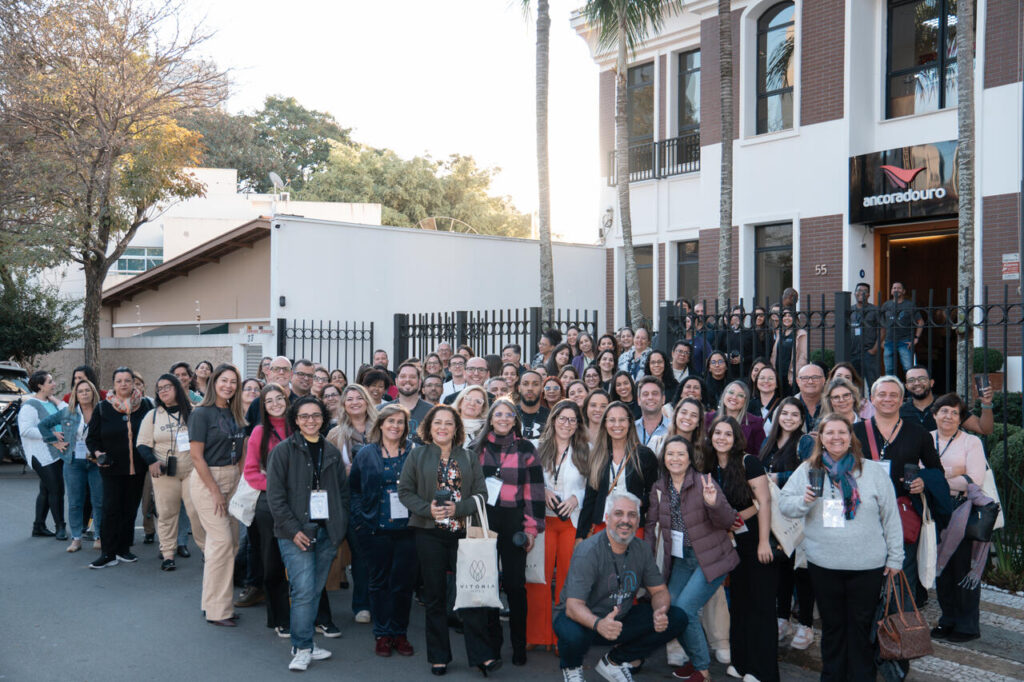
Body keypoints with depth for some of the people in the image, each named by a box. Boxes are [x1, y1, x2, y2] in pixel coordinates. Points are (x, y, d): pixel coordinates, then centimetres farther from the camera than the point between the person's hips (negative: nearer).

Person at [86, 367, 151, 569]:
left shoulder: (144, 406, 3)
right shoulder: (103, 408, 2)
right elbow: (92, 438, 6)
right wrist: (97, 453, -12)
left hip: (137, 467, 2)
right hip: (112, 468, -2)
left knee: (130, 509, 9)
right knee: (111, 509, -6)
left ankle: (123, 550, 20)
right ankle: (107, 553, 2)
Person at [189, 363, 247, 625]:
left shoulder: (234, 414, 11)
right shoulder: (202, 413, -9)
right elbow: (197, 456, -13)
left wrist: (240, 479, 5)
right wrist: (215, 491, -14)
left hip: (232, 478, 7)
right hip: (207, 479, -7)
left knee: (232, 541, 6)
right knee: (222, 540, -10)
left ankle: (221, 602, 18)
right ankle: (216, 610, -1)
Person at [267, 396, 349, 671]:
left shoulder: (331, 451, 12)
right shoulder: (283, 450, -2)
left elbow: (343, 490, 16)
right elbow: (274, 495, -7)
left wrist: (340, 524, 5)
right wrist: (293, 529, -13)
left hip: (327, 532, 5)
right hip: (296, 533, -4)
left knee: (315, 590, 9)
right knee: (304, 590, -9)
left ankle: (304, 643, 22)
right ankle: (302, 648, 3)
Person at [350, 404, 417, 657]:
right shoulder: (366, 453, 5)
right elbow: (353, 487, 8)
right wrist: (361, 516, -2)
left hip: (407, 528, 0)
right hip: (376, 529, 0)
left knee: (403, 581, 4)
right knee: (379, 581, 8)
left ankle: (399, 633, 18)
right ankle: (382, 634, 18)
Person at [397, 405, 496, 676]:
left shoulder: (469, 458, 9)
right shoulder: (417, 455, 6)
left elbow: (481, 493, 4)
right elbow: (404, 491, 3)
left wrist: (458, 507, -12)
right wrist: (427, 509, -13)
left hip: (463, 531, 0)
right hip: (429, 534, 0)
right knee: (435, 595, 7)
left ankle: (482, 654, 4)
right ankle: (438, 656, 18)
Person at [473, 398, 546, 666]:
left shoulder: (526, 449, 2)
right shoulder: (478, 448, 7)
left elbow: (534, 491, 0)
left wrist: (532, 528, -4)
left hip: (514, 522, -2)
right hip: (483, 521, 2)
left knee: (515, 583, 0)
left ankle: (519, 644, 11)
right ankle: (491, 641, 20)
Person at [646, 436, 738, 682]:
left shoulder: (703, 483, -13)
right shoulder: (659, 488, 3)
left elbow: (726, 522, -15)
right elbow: (651, 524, 11)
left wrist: (713, 503, -35)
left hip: (709, 559, -6)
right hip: (681, 559, 6)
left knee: (684, 610, -14)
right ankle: (696, 659, 27)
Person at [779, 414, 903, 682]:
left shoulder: (873, 471, 2)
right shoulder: (807, 470, 4)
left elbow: (891, 516, 4)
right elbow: (784, 504, 3)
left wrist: (895, 556, 4)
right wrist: (804, 501, -17)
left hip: (867, 566, -1)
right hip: (823, 564, 1)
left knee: (861, 626, 9)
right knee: (832, 625, 14)